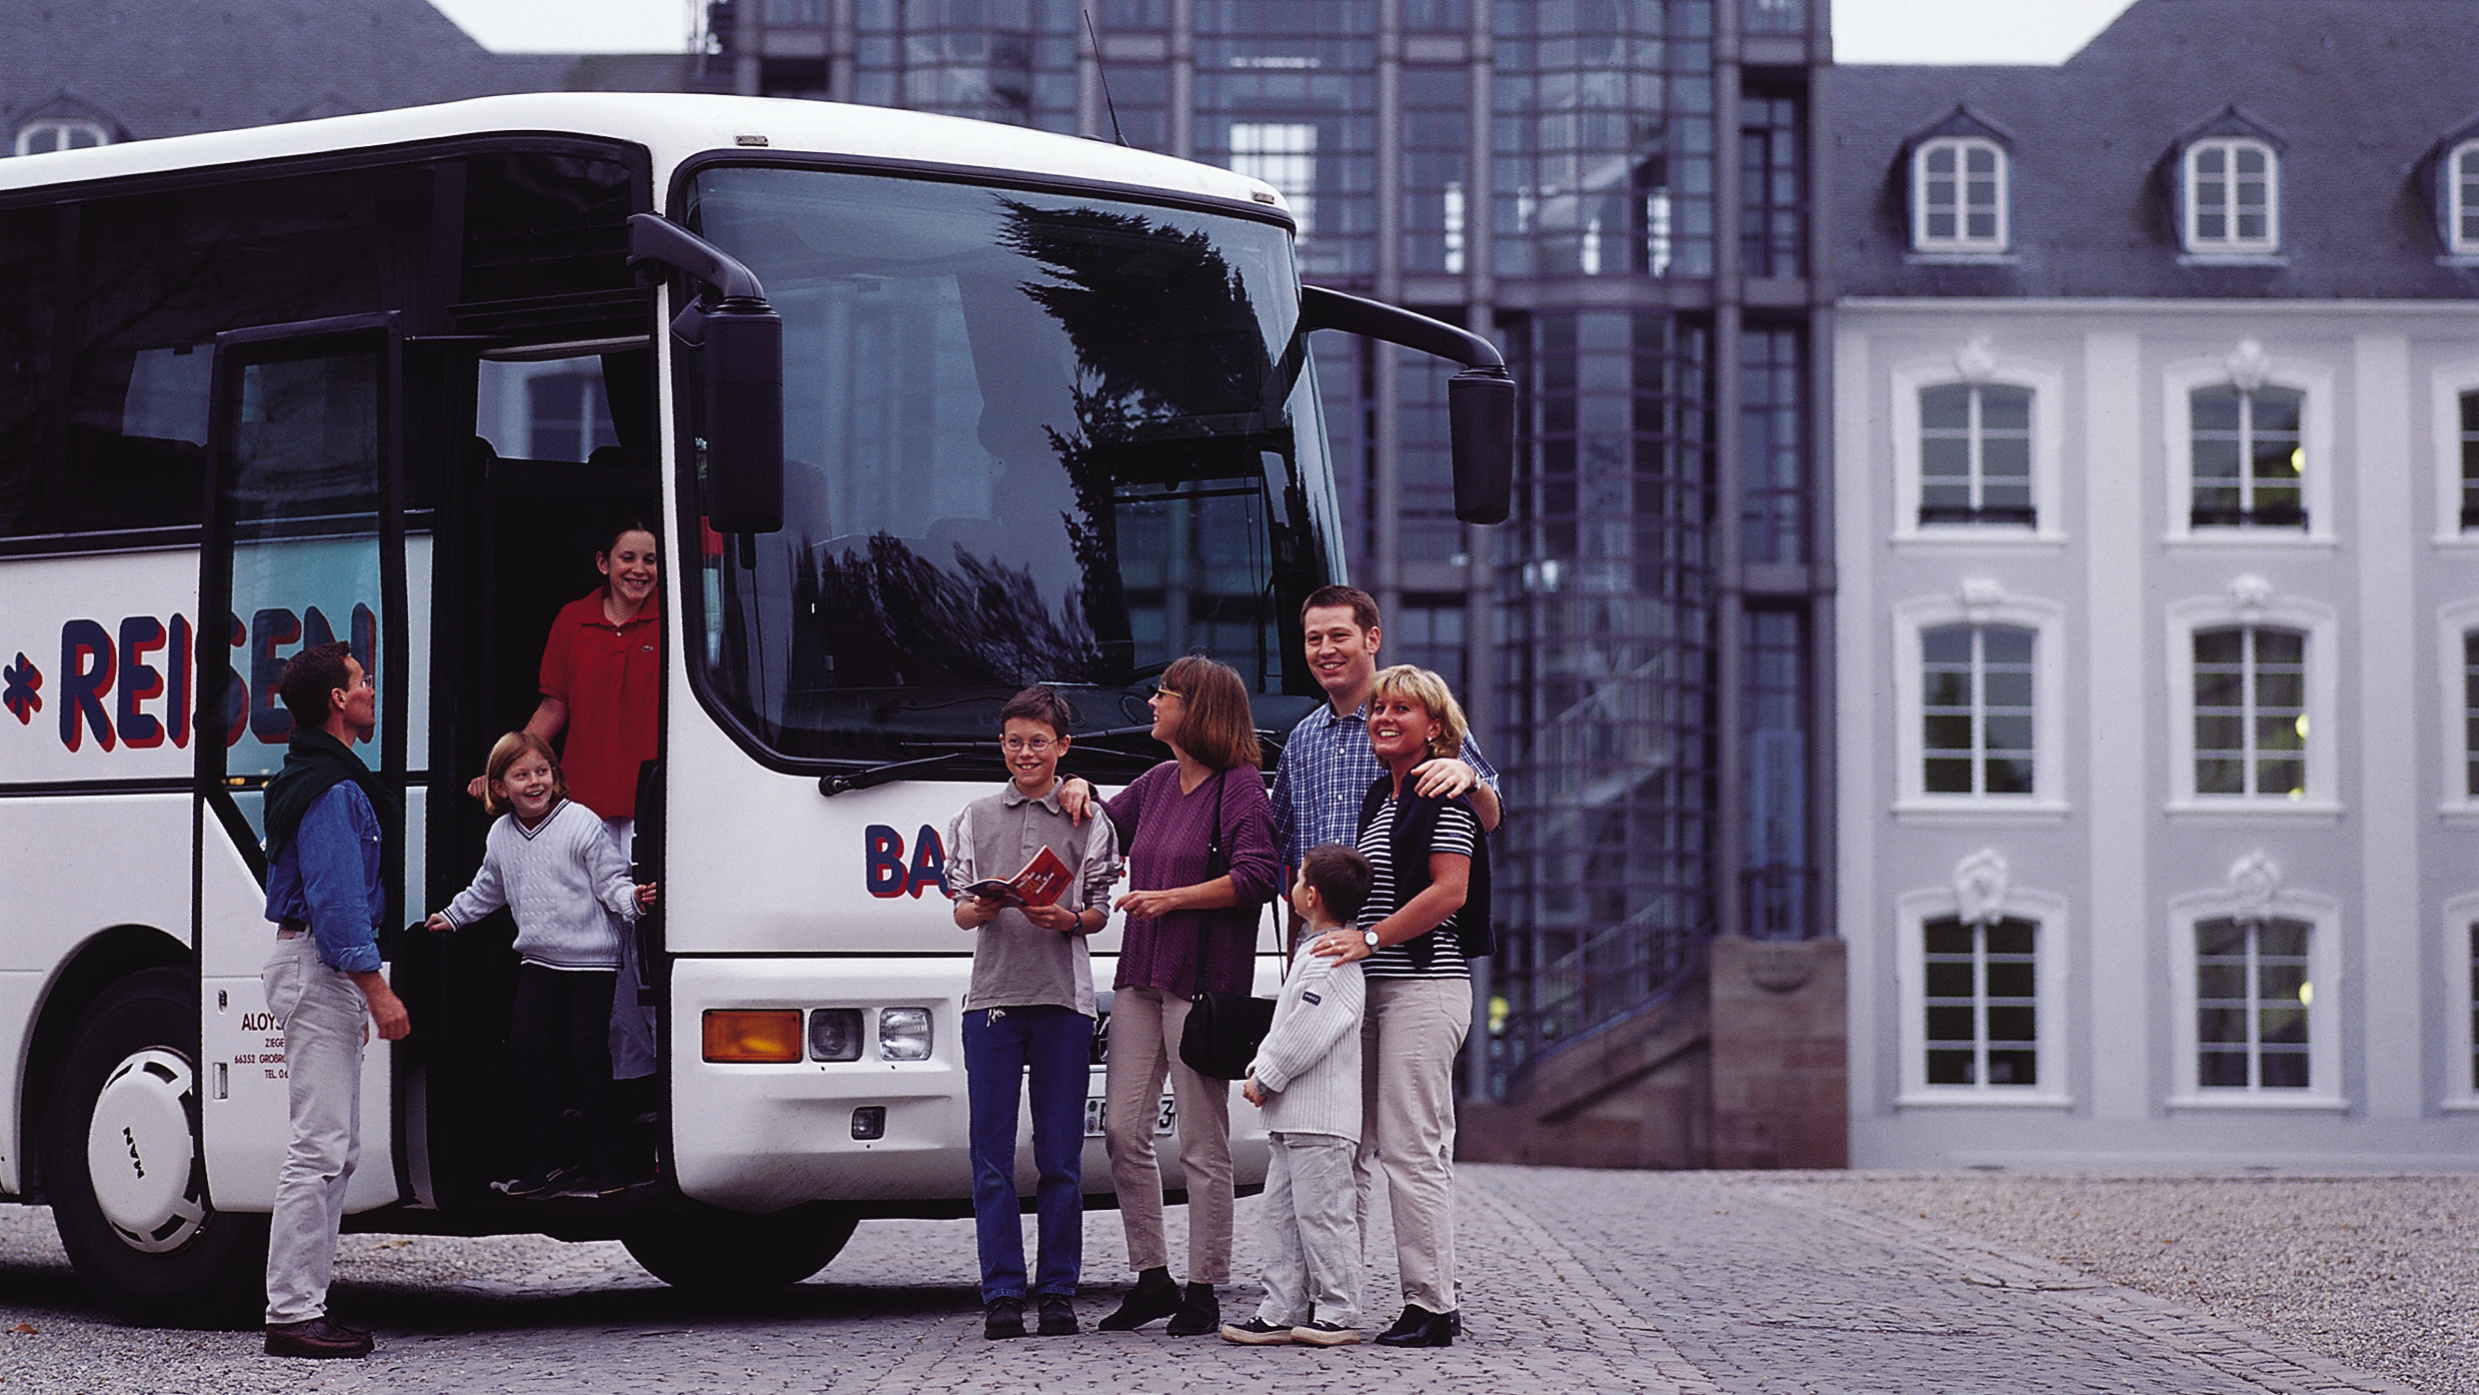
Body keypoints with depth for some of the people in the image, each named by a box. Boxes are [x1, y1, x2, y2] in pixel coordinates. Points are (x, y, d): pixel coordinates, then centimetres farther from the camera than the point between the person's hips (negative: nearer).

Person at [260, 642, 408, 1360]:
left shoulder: (321, 781, 19)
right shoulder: (330, 790, -16)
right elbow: (337, 898, -22)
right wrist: (377, 989, -24)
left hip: (320, 972, 11)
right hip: (322, 969, -11)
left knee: (335, 1150, 14)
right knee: (320, 1146, -13)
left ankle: (305, 1303, 16)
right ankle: (291, 1314, -14)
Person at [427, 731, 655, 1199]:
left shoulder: (582, 825, -11)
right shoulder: (501, 836, 8)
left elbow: (610, 881, -9)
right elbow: (487, 890, 26)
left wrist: (632, 899, -28)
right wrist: (451, 917, 32)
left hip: (591, 961, -6)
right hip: (538, 960, 6)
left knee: (588, 1055, -7)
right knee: (527, 1047, -2)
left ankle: (606, 1166, 0)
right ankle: (547, 1159, 7)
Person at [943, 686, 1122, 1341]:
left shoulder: (1089, 821, 10)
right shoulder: (975, 818, 14)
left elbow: (1100, 913, 9)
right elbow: (960, 910, 13)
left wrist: (1067, 919, -12)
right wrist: (981, 909, -10)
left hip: (1063, 998, -1)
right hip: (992, 995, 1)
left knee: (1060, 1157, 0)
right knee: (992, 1155, -2)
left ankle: (1058, 1292, 6)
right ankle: (1002, 1294, 1)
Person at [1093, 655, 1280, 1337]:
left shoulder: (1241, 787, -6)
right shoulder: (1156, 783, 16)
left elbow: (1256, 878, -16)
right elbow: (1100, 827, 30)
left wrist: (1171, 898, -16)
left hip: (1203, 980, -8)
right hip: (1139, 977, 8)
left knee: (1202, 1143, -3)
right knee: (1123, 1131, 4)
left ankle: (1203, 1292, 2)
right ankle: (1151, 1279, 13)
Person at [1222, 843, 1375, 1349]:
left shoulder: (1330, 962, -16)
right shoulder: (1312, 953, 18)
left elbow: (1305, 1034, -21)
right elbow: (1284, 1024, 22)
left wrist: (1266, 1079, -13)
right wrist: (1259, 1070, 9)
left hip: (1319, 1117, -11)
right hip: (1291, 1117, 11)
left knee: (1321, 1213, -7)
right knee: (1282, 1213, 10)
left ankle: (1337, 1312, -2)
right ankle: (1283, 1312, 12)